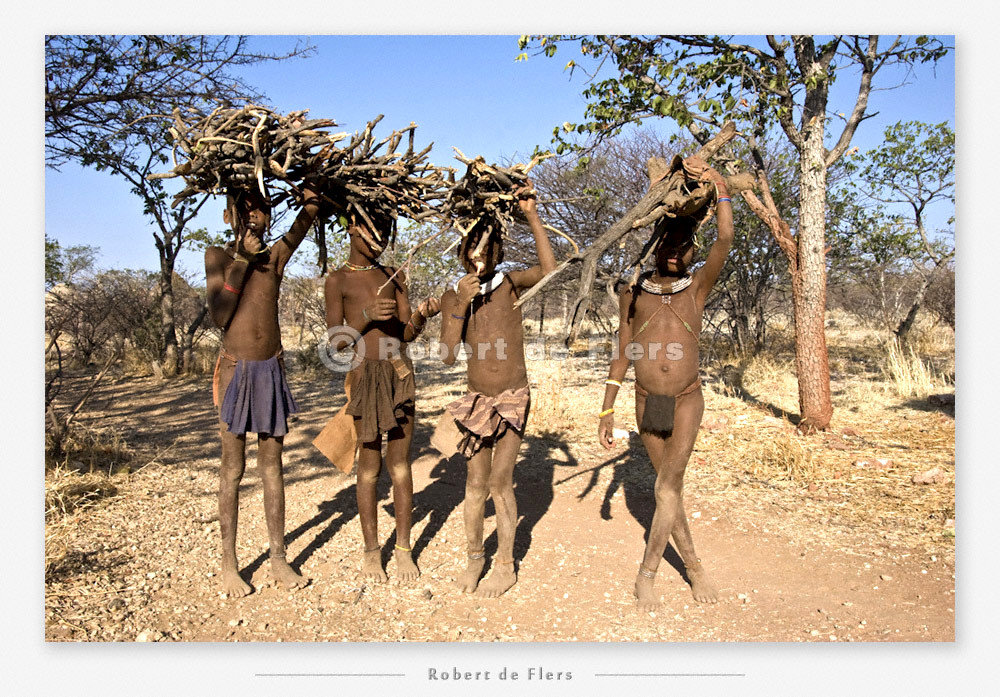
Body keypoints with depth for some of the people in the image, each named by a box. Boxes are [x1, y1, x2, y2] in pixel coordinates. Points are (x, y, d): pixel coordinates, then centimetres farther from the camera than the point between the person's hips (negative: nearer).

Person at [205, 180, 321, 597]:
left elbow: (307, 215, -5)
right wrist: (240, 260, -11)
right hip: (235, 370, -2)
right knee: (233, 468, 3)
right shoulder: (218, 256, 2)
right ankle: (229, 564, 15)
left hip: (272, 370, 2)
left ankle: (279, 559, 17)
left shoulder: (274, 257, 7)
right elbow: (219, 316, -11)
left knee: (272, 466, 8)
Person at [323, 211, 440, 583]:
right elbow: (336, 342, -4)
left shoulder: (393, 276, 14)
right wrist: (367, 316, -18)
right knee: (370, 464, 2)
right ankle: (371, 550, 16)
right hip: (365, 374, -3)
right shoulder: (338, 281, 3)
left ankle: (404, 547, 16)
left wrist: (420, 316, -12)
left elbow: (405, 335, 9)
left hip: (400, 373, 3)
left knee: (400, 462, 6)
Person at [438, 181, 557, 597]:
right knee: (475, 484, 8)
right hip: (477, 399, 2)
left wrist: (532, 216, -29)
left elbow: (549, 269, -27)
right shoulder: (453, 295, -2)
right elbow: (448, 356, -12)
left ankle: (505, 565, 20)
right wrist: (461, 305, -21)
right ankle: (475, 557, 30)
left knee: (500, 484, 2)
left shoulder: (510, 284, -6)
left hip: (513, 398, -2)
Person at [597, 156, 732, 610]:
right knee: (670, 489, 10)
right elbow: (621, 356, 7)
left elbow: (725, 241, -16)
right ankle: (694, 567, 25)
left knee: (667, 487, -12)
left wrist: (719, 185, -23)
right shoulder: (633, 295, 4)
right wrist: (606, 411, 5)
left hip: (686, 400, -2)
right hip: (646, 402, 2)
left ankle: (646, 574, 1)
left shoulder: (697, 287, 1)